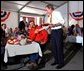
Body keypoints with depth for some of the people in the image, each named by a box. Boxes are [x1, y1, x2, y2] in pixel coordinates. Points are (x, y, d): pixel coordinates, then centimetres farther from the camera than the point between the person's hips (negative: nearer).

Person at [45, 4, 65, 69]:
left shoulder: (57, 13, -10)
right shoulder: (49, 16, 13)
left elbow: (62, 21, -19)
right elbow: (48, 24, 15)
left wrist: (54, 25, -29)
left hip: (58, 31, -8)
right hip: (53, 32, 8)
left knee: (59, 47, -1)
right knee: (54, 47, 13)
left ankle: (61, 62, 12)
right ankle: (56, 60, 28)